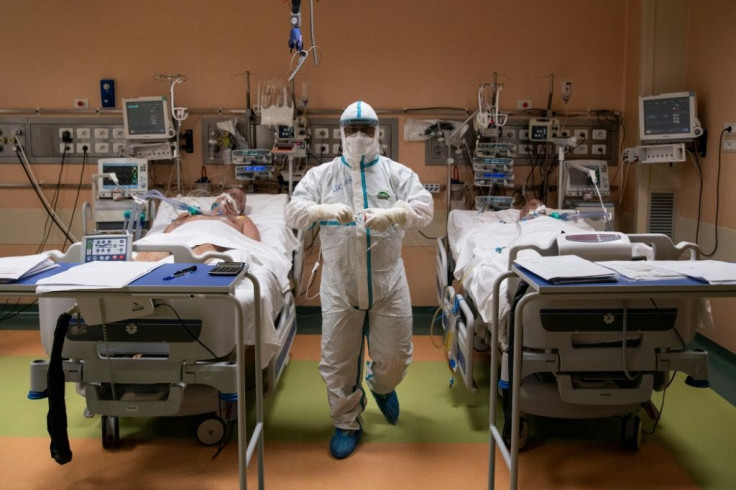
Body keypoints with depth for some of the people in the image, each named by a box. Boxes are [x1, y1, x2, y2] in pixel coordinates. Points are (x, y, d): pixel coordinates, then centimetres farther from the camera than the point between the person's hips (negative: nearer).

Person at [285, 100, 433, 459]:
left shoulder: (397, 173, 3)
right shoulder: (321, 175, 5)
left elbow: (424, 208, -11)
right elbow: (293, 211, -6)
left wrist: (390, 215, -32)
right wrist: (325, 209, -27)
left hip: (388, 282, 0)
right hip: (340, 284, 1)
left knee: (395, 355, 7)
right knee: (338, 360, 7)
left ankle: (381, 386, 43)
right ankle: (347, 423, 29)